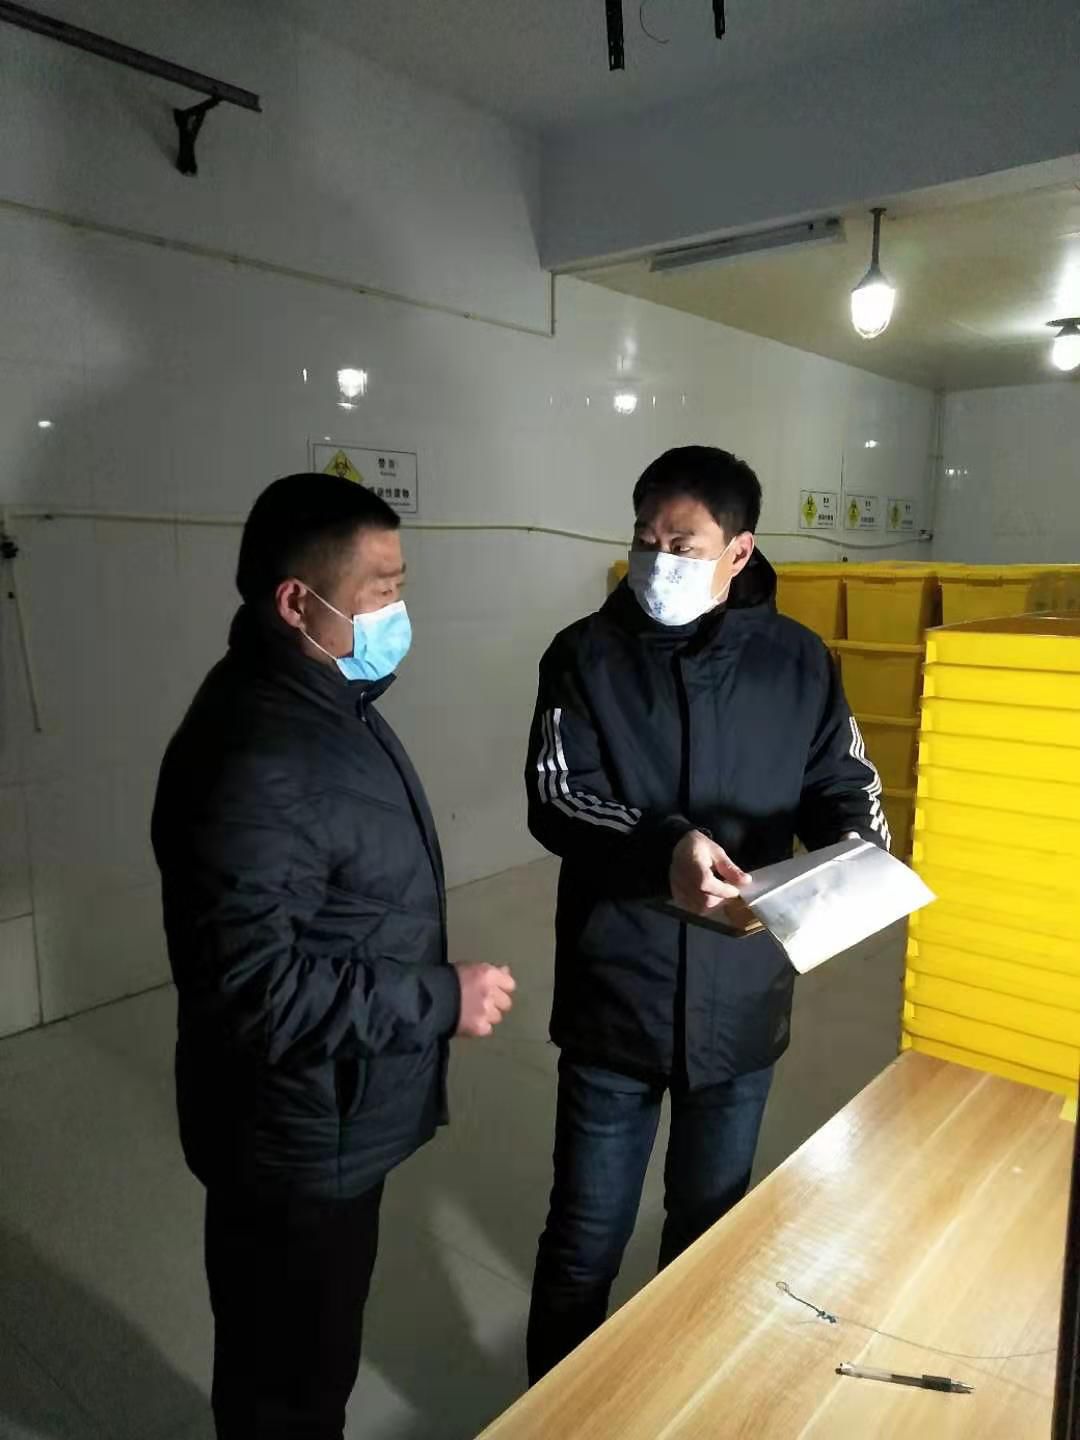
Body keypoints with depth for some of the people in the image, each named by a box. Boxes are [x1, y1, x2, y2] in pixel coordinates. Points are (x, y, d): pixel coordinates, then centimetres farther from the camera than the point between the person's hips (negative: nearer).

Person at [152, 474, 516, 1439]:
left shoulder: (328, 700, 3)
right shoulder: (252, 758, -30)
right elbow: (252, 988, -32)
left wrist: (432, 993, 17)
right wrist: (442, 1000, -24)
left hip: (335, 1122, 9)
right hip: (296, 1142, -9)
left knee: (312, 1353, 30)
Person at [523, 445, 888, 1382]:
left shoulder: (797, 661, -2)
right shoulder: (587, 656, -7)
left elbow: (845, 789, 3)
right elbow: (554, 799, -15)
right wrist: (663, 844, -33)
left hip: (742, 1002, 2)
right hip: (615, 999, -2)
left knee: (712, 1228, 23)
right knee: (586, 1238, 13)